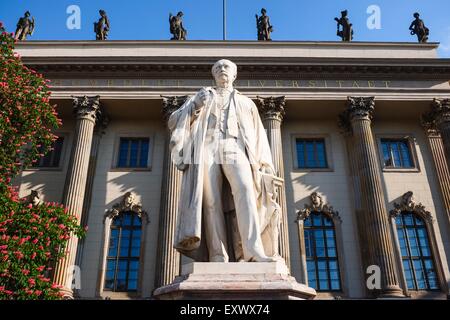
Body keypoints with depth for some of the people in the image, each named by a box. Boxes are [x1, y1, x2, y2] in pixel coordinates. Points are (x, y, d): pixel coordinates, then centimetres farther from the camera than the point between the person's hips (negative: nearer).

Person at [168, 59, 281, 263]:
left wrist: (264, 166, 8)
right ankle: (218, 257, -24)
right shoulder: (201, 96, 31)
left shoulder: (245, 102, 32)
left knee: (245, 190, -28)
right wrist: (194, 107, 1)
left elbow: (258, 136, 23)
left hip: (235, 147, 0)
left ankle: (254, 251, -39)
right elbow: (173, 121, 20)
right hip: (207, 148, 1)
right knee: (211, 200, -19)